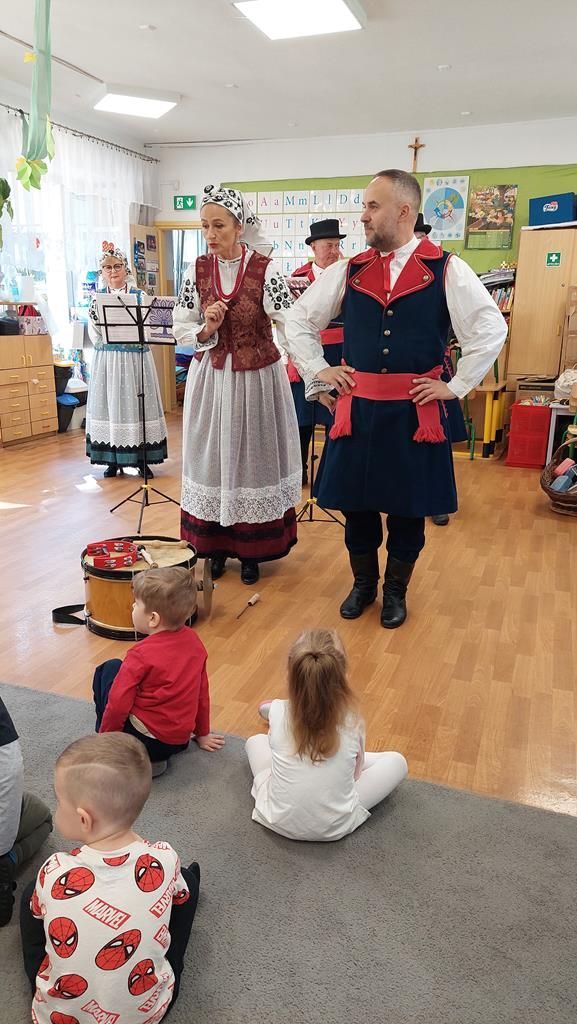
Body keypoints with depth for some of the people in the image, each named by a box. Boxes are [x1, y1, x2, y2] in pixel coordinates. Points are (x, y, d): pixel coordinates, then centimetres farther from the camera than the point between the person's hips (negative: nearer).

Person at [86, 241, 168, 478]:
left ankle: (141, 459, 7)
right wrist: (107, 346, -10)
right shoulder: (97, 298, 7)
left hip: (135, 359, -2)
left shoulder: (139, 295, 0)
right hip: (106, 360, 2)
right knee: (109, 403, 4)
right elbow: (94, 332, 5)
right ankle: (112, 460, 12)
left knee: (136, 403, 0)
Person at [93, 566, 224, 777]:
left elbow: (118, 704, -18)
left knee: (109, 669, 7)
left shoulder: (141, 655, -19)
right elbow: (202, 691, 10)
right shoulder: (193, 640, 0)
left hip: (148, 741, -6)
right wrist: (202, 733, 22)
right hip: (180, 741, 7)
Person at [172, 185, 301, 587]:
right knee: (212, 457, 9)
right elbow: (181, 330, 5)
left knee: (254, 457, 6)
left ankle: (251, 551, 21)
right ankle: (215, 547, 25)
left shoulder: (266, 270, -11)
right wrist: (207, 329, -16)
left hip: (258, 377, -3)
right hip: (211, 377, 3)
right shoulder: (197, 271, 0)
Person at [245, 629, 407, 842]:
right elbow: (357, 770, 0)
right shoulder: (352, 722, -18)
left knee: (255, 741, 24)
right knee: (396, 761, 16)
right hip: (335, 827, -1)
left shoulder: (278, 712, -17)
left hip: (278, 820, 2)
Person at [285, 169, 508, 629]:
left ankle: (396, 591, 31)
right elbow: (299, 320, 15)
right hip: (357, 406, 3)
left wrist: (456, 386, -6)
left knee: (408, 507, 9)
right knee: (355, 501, 10)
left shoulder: (446, 269, -4)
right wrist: (318, 371, 7)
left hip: (415, 410, -2)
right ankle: (363, 583, 34)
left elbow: (491, 329, -4)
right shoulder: (348, 271, 5)